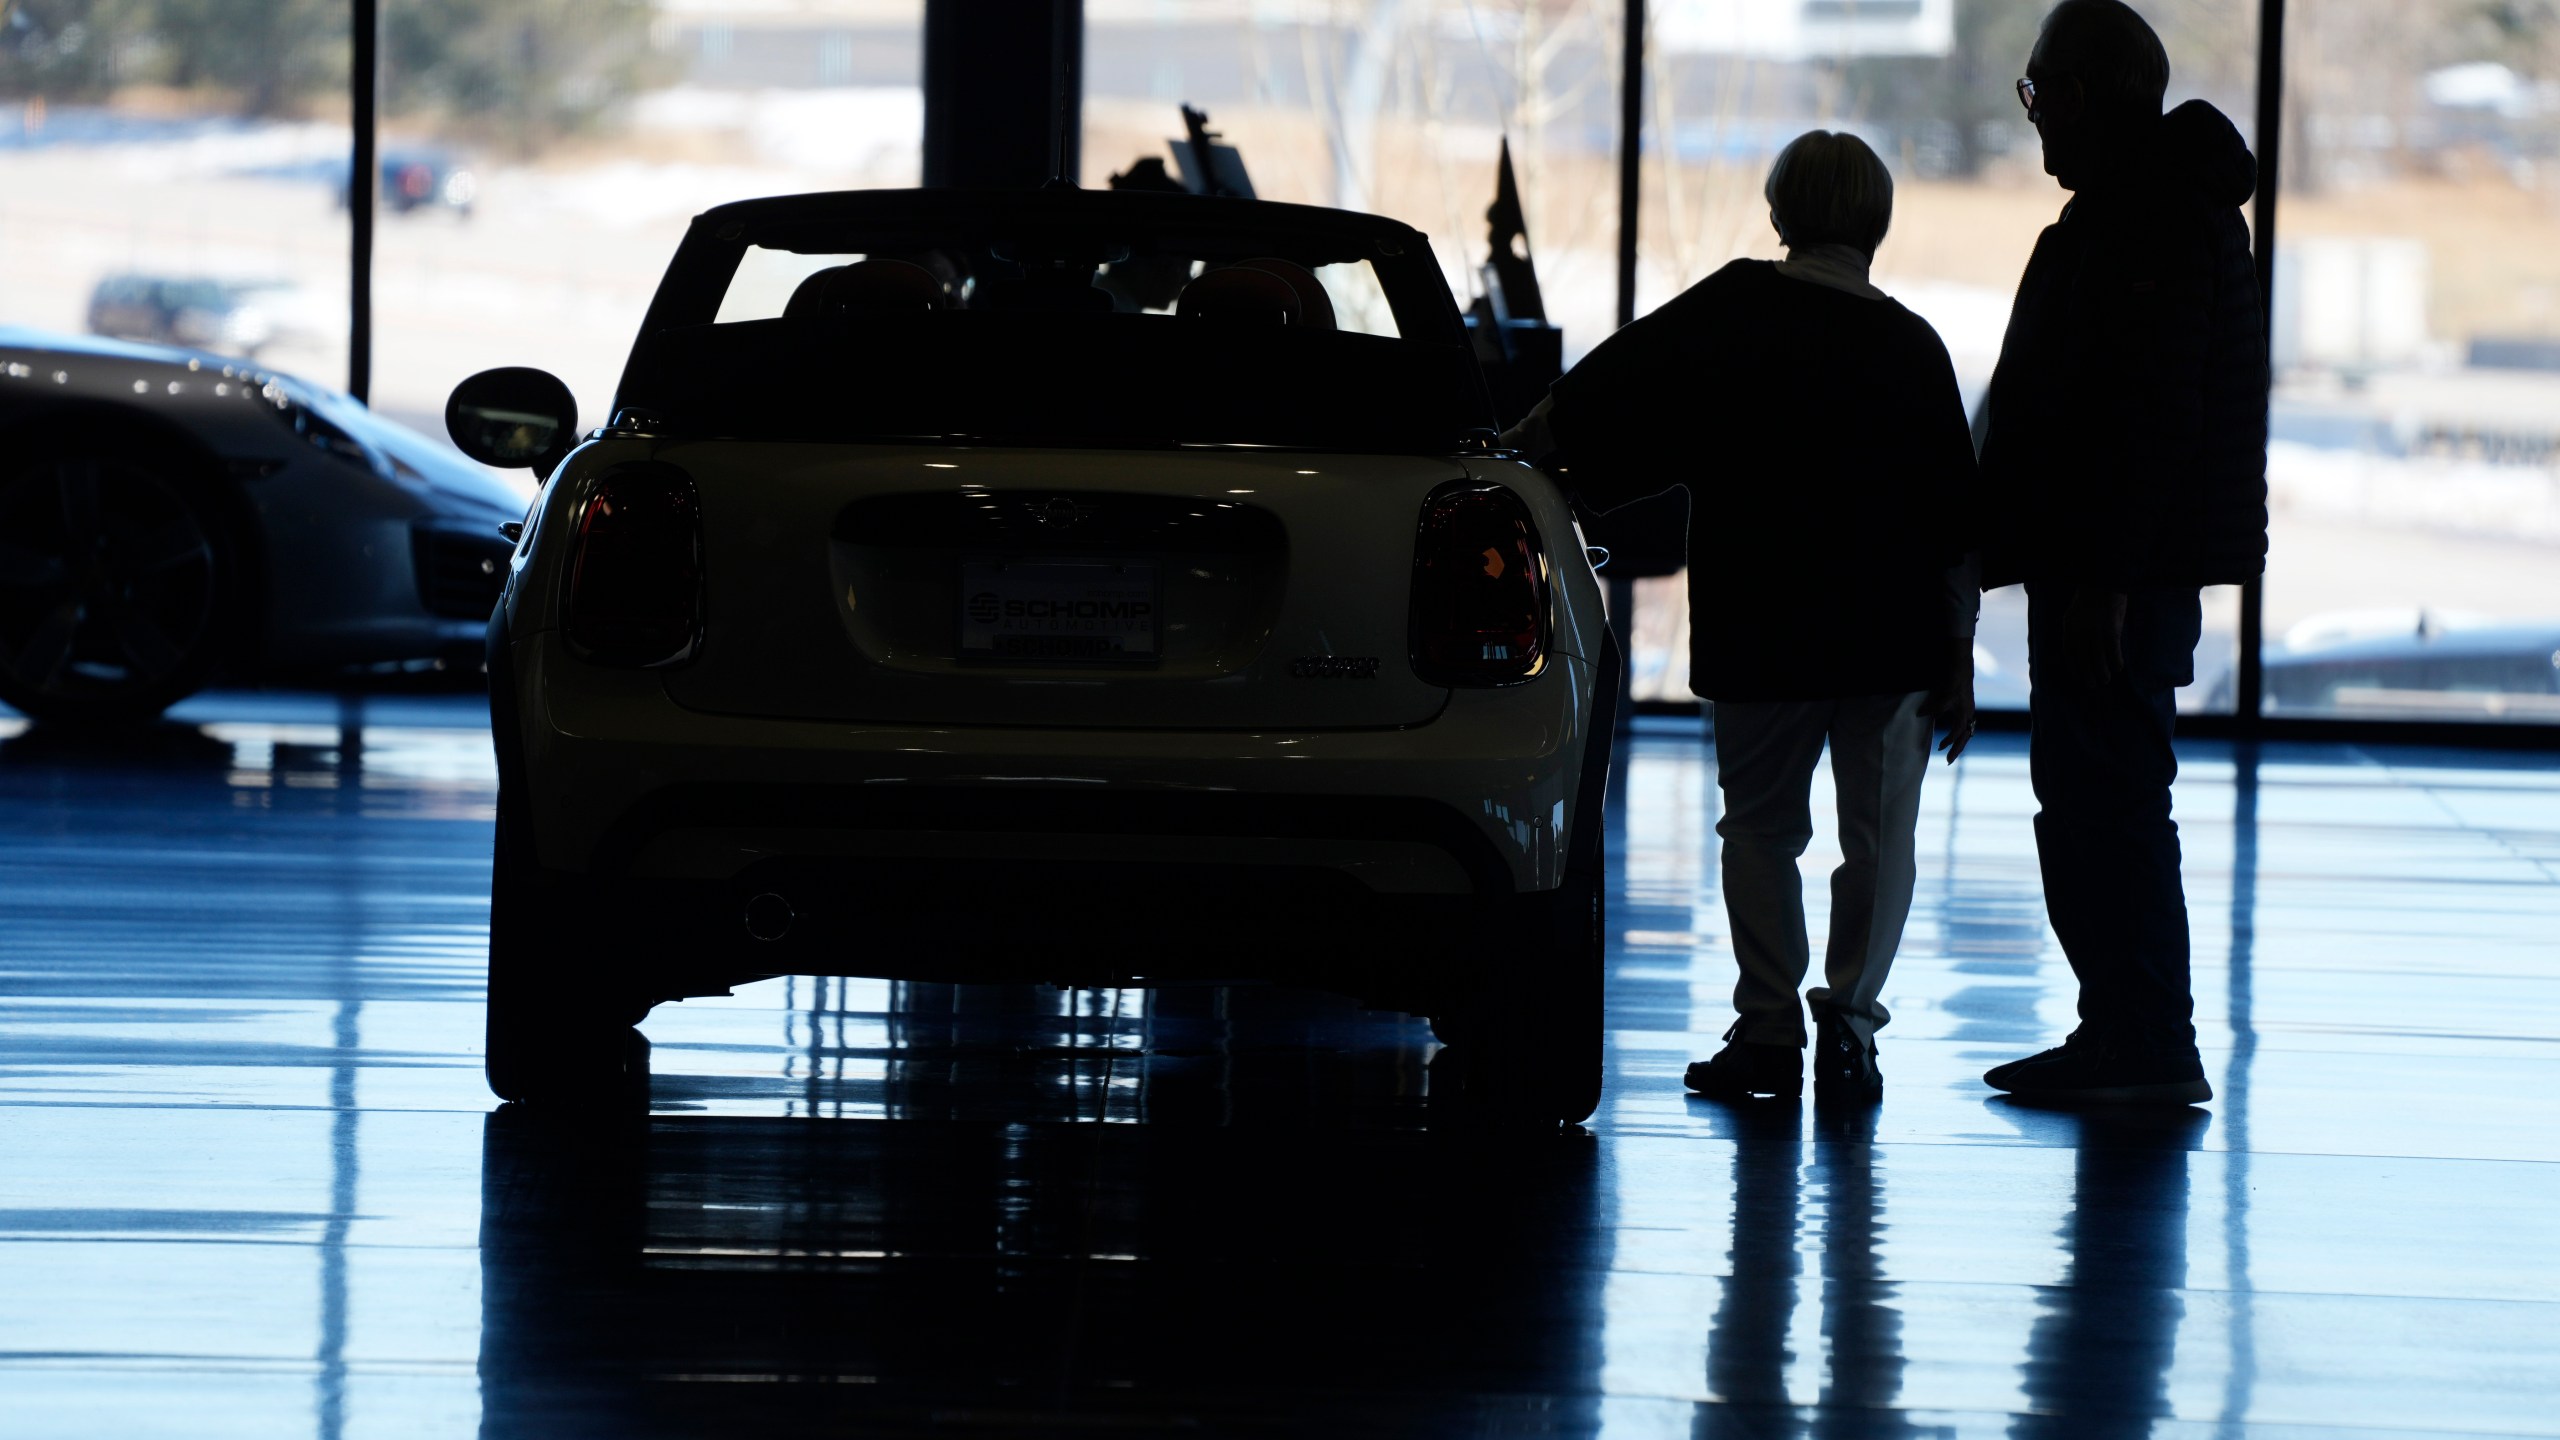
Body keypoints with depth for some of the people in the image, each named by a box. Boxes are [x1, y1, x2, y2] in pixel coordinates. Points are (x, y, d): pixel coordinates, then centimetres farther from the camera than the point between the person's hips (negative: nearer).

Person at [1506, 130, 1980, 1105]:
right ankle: (1849, 1016, 0)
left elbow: (1589, 401, -4)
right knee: (1878, 833, 8)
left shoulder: (1728, 313, -3)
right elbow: (1953, 522, 2)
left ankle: (1769, 1030, 4)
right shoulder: (1909, 348, 1)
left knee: (1760, 828, 9)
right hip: (1890, 641, 1)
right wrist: (1957, 657, 8)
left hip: (1757, 639, 0)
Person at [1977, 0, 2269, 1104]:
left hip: (2114, 573, -11)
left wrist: (2102, 581, -24)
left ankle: (2147, 1046, -8)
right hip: (2110, 568, 11)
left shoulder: (2151, 225, -16)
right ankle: (2124, 1035, 18)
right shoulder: (2160, 208, 18)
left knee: (2104, 794, -9)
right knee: (2087, 796, 14)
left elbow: (2152, 420, -23)